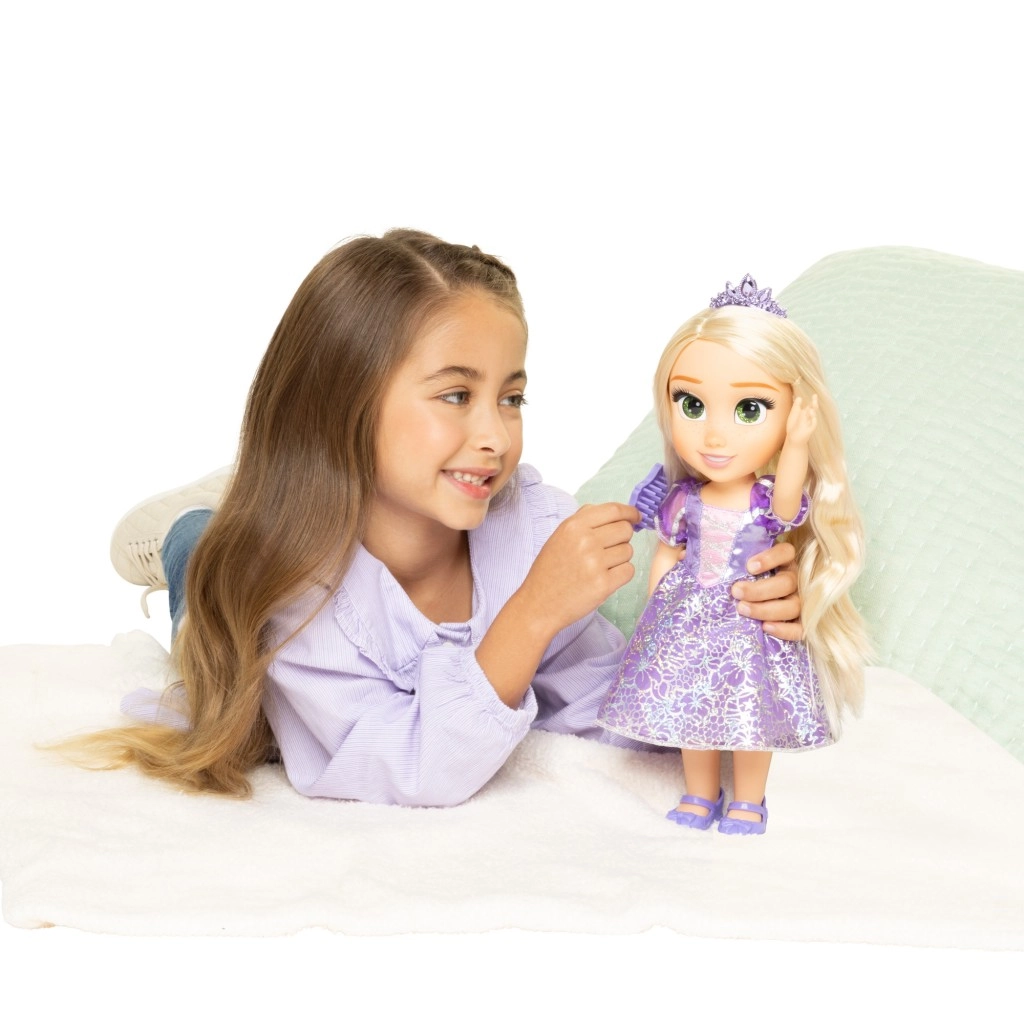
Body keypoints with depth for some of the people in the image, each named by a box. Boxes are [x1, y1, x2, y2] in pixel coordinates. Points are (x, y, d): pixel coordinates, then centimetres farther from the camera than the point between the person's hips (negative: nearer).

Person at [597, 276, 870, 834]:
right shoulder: (683, 501, -9)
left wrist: (798, 445, -50)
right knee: (694, 706, 15)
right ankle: (700, 796, 35)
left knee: (751, 715, 9)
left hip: (751, 622, -2)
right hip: (689, 619, 2)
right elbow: (665, 560, 3)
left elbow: (787, 501, -40)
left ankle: (747, 804, 30)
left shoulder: (771, 503, -16)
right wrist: (657, 615, 4)